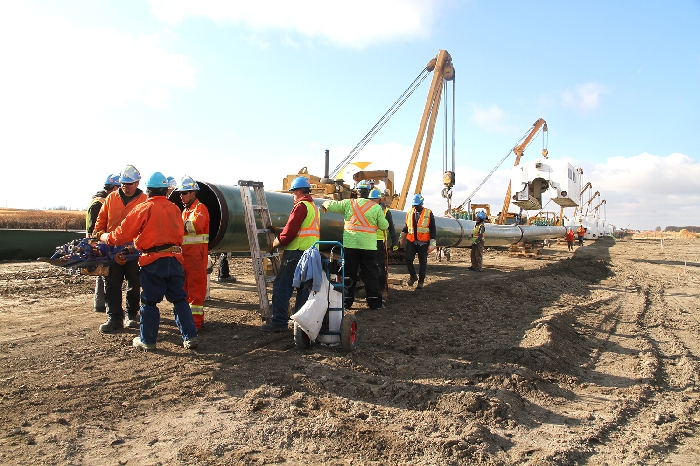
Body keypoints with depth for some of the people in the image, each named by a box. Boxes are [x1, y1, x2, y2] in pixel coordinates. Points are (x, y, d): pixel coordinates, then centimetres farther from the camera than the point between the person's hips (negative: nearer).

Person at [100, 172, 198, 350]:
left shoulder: (143, 208, -6)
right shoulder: (174, 208, 7)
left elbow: (123, 233, -3)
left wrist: (106, 237, 15)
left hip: (152, 261, -4)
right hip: (174, 258, 4)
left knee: (149, 301, 8)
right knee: (179, 299, 11)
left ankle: (147, 340, 16)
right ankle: (190, 337, 10)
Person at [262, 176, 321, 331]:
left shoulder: (301, 206, -10)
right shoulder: (314, 207, 19)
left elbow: (289, 232, -16)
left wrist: (274, 244, -2)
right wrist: (277, 230, 20)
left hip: (296, 253, -10)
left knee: (281, 286, -4)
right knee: (304, 287, 13)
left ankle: (279, 321, -3)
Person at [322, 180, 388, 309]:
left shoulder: (348, 203, -1)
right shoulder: (376, 207, -2)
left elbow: (331, 205, 5)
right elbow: (384, 226, 3)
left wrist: (325, 204, 28)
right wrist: (385, 222, 27)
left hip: (350, 245, 1)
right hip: (369, 246, -1)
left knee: (349, 274, 10)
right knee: (370, 275, 7)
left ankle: (346, 301, 15)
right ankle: (375, 302, 11)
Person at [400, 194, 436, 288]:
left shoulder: (428, 213, -3)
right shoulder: (409, 213, 8)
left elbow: (432, 229, -2)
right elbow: (406, 226, 19)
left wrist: (432, 243, -6)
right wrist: (402, 237, 13)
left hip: (423, 242, -3)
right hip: (411, 241, 3)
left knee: (422, 262, 5)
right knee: (408, 259, -7)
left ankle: (421, 281, 18)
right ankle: (413, 276, 16)